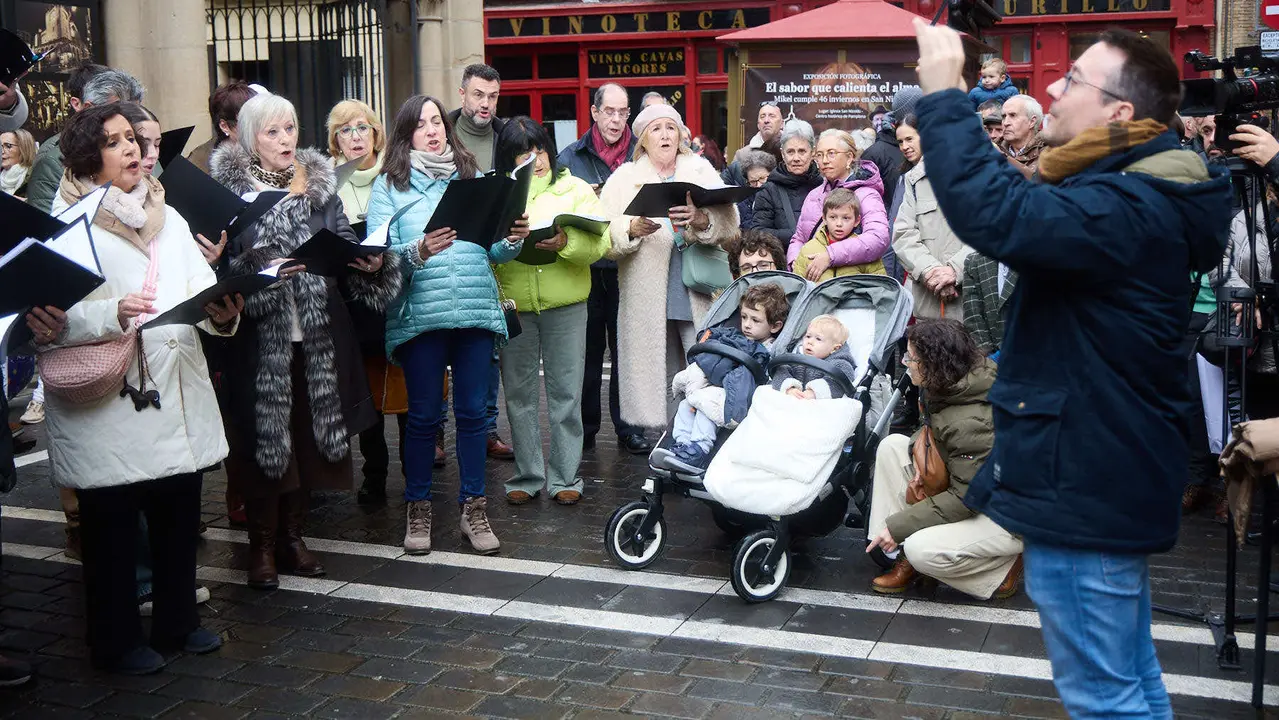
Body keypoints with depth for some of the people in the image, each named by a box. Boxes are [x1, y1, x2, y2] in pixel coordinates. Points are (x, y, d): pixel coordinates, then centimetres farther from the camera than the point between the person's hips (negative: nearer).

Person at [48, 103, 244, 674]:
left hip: (178, 398, 5)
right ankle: (116, 642, 21)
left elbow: (201, 285, 8)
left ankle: (177, 621, 31)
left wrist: (222, 311, -13)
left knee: (179, 519, 13)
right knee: (112, 528, 5)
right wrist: (113, 315, -27)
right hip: (106, 406, -5)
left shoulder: (167, 217, 16)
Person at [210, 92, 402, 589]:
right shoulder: (229, 189, -2)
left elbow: (345, 245, 11)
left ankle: (292, 535, 25)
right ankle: (262, 545, 15)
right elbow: (222, 263, -8)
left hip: (317, 336, 4)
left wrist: (371, 261, -9)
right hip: (260, 338, -4)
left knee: (310, 437, 9)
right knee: (263, 439, 1)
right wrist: (263, 268, -26)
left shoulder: (319, 184, 11)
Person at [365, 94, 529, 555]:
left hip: (476, 311, 3)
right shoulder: (389, 185, 4)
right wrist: (418, 252, -24)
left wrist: (513, 241, -7)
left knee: (473, 411, 6)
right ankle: (417, 508, 18)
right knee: (423, 415, 4)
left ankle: (473, 508, 17)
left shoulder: (473, 178, 15)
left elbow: (493, 249, 14)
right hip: (419, 314, -3)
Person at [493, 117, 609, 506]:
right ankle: (527, 476, 18)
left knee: (566, 393, 2)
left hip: (564, 303, -1)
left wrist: (565, 244, -24)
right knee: (519, 393, 7)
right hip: (513, 303, 1)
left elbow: (599, 242, -7)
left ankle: (565, 477, 12)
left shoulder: (574, 189, 6)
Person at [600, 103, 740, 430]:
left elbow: (729, 223, -2)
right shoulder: (623, 178, 13)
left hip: (698, 292, 0)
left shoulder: (702, 171, 14)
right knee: (656, 367, -1)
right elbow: (604, 236, 0)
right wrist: (632, 229, -21)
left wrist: (702, 220, -23)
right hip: (647, 297, 0)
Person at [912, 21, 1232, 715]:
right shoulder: (1139, 197, 11)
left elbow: (997, 213, -40)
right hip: (1107, 475, 11)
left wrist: (943, 93, -29)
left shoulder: (1128, 210, -25)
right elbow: (1027, 206, 22)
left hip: (1084, 485, -11)